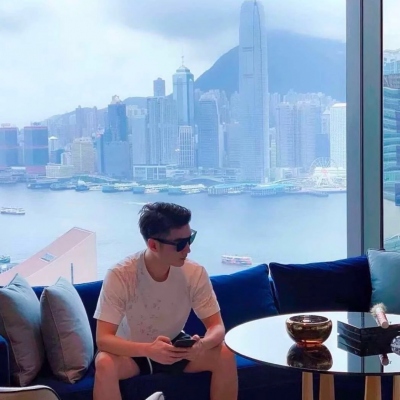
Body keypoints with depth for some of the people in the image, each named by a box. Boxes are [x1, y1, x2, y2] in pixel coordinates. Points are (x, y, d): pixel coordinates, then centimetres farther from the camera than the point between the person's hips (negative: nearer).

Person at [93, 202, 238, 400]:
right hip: (132, 351, -2)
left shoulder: (195, 272, -19)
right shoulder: (119, 276, -28)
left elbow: (217, 326, -15)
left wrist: (202, 345, -40)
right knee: (104, 364, -34)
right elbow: (103, 338, -29)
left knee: (225, 356, -21)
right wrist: (149, 350, -48)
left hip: (175, 347, 3)